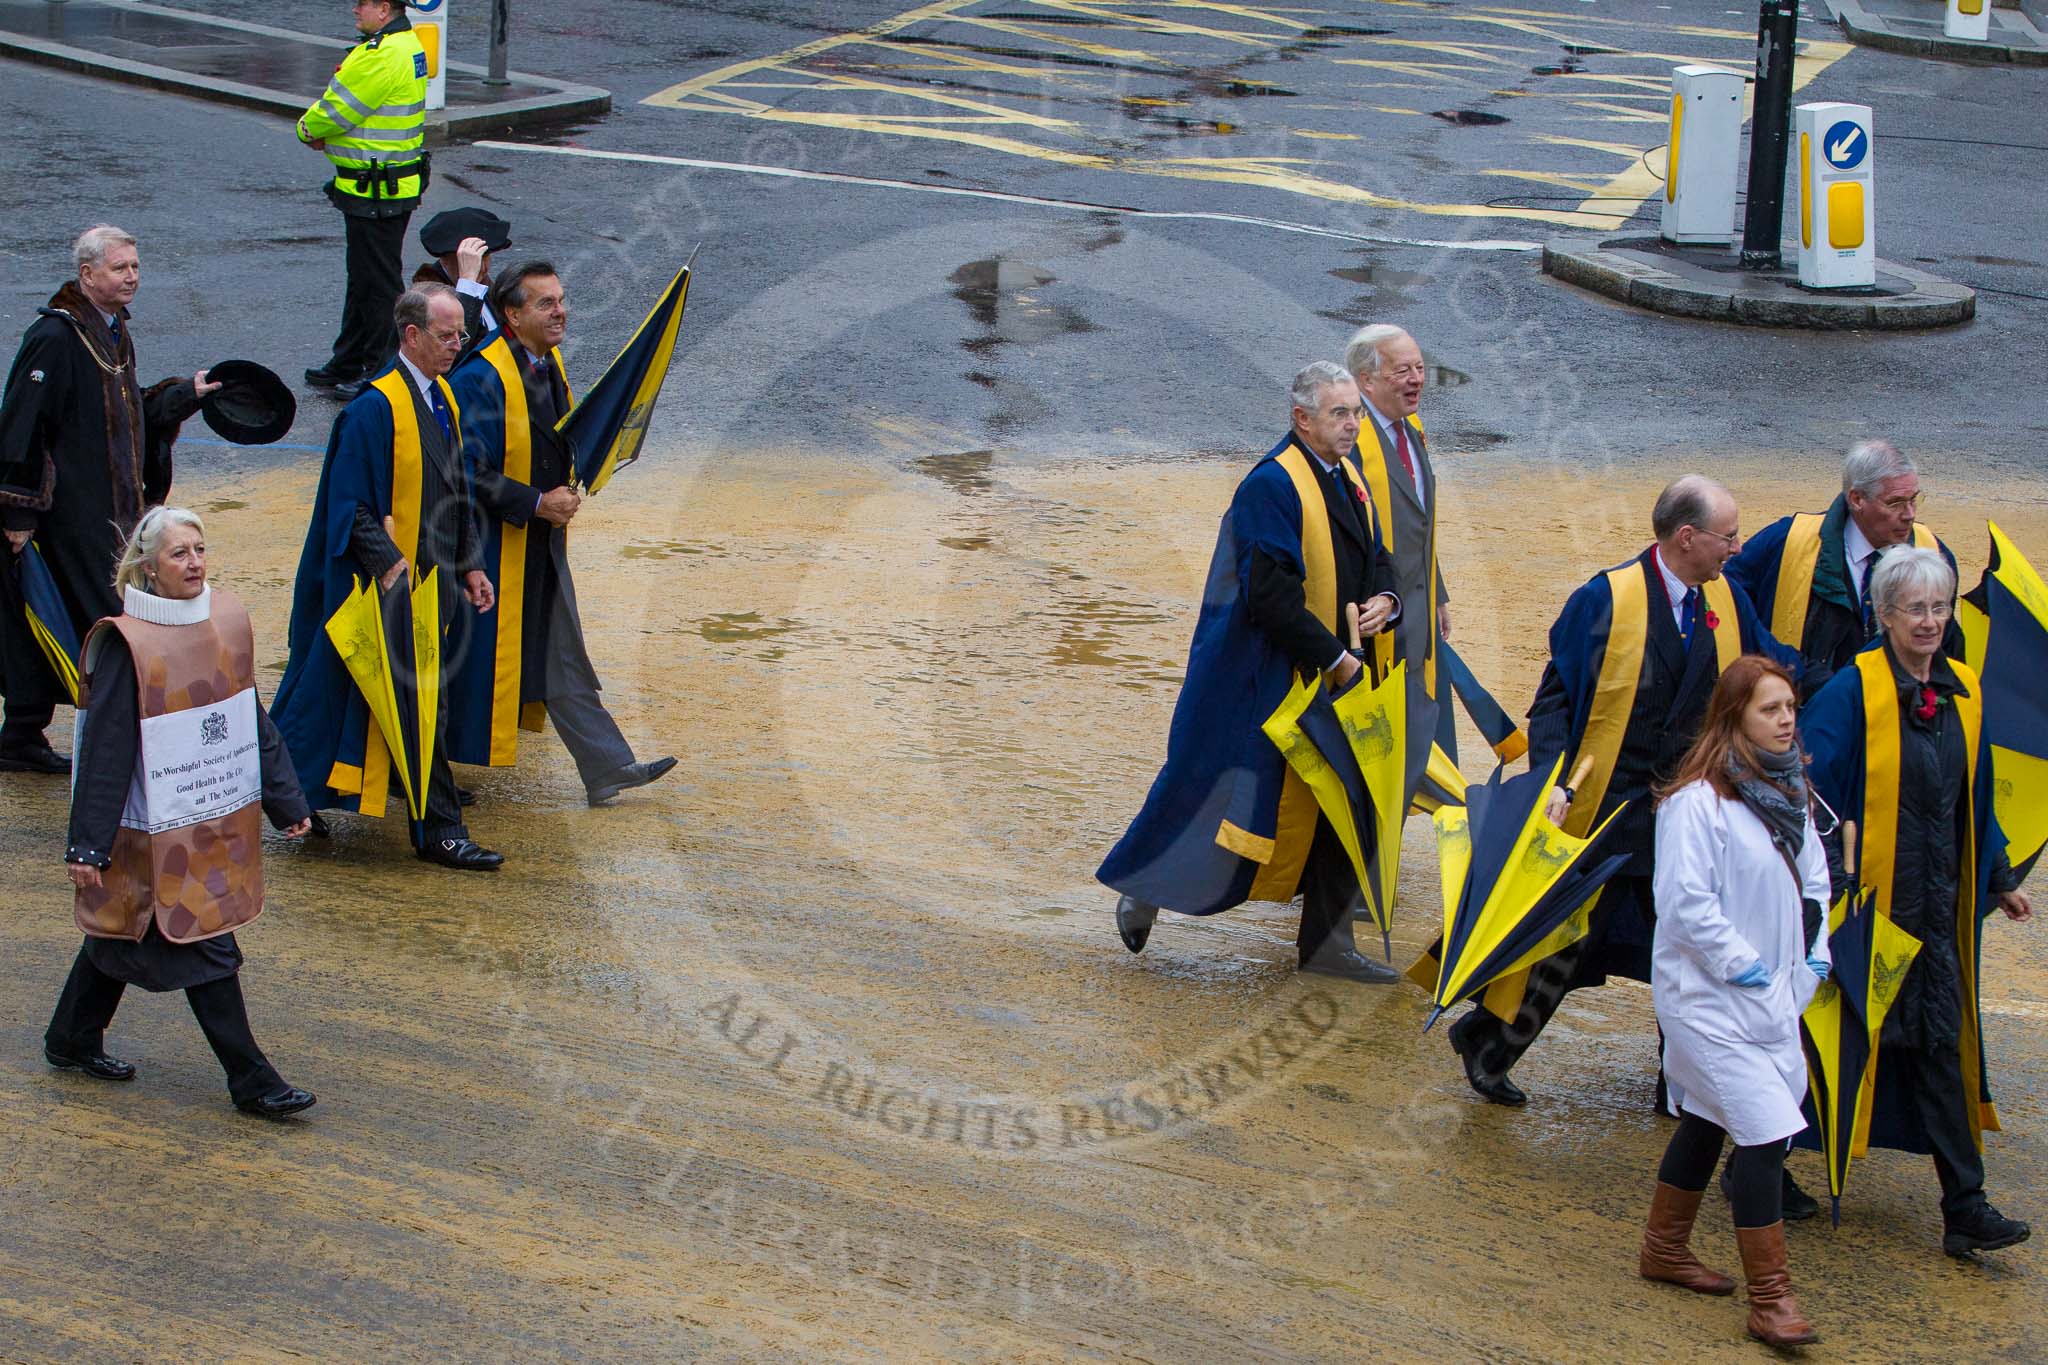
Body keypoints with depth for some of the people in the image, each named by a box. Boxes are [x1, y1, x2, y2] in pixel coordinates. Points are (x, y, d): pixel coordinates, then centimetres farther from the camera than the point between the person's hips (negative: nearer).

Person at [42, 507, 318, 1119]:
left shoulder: (227, 620, 2)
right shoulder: (126, 644, -17)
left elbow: (251, 719, 12)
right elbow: (105, 748, -15)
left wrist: (285, 800, 12)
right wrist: (89, 843, -15)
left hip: (217, 817, 7)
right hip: (156, 830, -7)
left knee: (123, 930, 19)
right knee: (204, 945, -4)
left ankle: (73, 1040, 35)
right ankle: (251, 1080, 4)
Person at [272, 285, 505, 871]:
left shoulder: (444, 400, 11)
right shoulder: (375, 409, -16)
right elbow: (352, 507, -18)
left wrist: (471, 564, 13)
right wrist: (389, 564, -28)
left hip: (433, 580, 9)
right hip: (397, 583, -9)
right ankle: (439, 830, 9)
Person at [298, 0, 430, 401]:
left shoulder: (382, 56, -23)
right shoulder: (408, 44, 11)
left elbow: (336, 109, -16)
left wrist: (308, 129, 4)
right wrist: (321, 132, 0)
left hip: (375, 194, -11)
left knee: (378, 282, -2)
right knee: (362, 278, 20)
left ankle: (381, 372, 6)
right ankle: (349, 364, 31)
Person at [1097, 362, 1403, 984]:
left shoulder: (1350, 481, 9)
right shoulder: (1272, 484, -17)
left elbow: (1378, 560, 19)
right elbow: (1271, 594, -23)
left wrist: (1385, 600, -5)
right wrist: (1337, 658, -20)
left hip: (1334, 674, 8)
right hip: (1263, 680, -8)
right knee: (1223, 790, 1)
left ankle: (1325, 943, 18)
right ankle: (1145, 889, 23)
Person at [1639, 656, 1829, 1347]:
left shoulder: (1789, 791, 8)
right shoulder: (1699, 799, -19)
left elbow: (1814, 876, 18)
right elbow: (1686, 901, -22)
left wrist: (1815, 953, 6)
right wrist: (1742, 966, -17)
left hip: (1773, 993, 8)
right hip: (1709, 997, -8)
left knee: (1707, 1120, 19)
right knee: (1764, 1132, -12)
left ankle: (1665, 1249, 36)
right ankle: (1769, 1297, -7)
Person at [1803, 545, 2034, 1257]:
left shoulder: (1962, 692, 7)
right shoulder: (1853, 691, -11)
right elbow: (1810, 784, -14)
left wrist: (2000, 879, 21)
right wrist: (1827, 876, -23)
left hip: (1937, 903, 5)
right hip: (1868, 896, -5)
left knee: (1941, 1042, 4)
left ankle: (1964, 1206, 4)